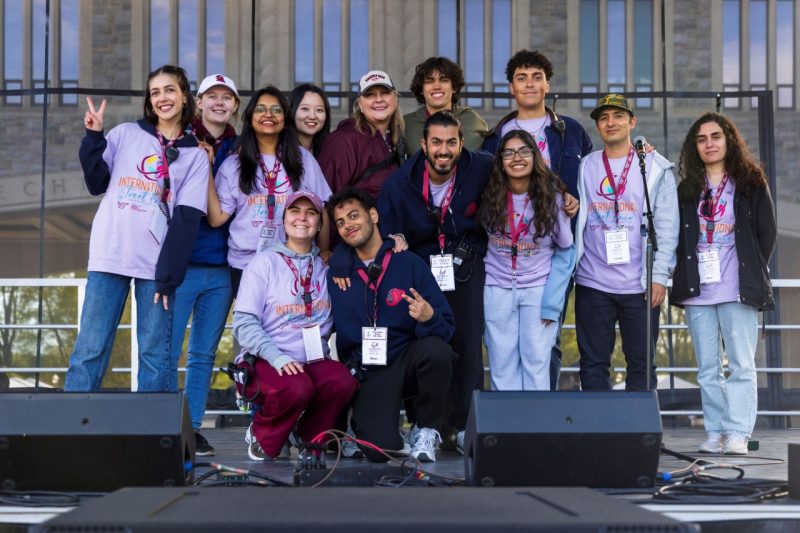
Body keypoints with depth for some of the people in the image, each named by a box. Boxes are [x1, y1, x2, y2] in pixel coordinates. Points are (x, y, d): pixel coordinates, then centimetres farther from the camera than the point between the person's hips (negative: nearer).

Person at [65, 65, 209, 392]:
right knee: (90, 350, -2)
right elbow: (96, 184, 10)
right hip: (109, 256, 1)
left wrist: (168, 275, -8)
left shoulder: (195, 155, 8)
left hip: (157, 264, 0)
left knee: (155, 356, 0)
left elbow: (186, 219, 0)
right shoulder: (125, 134, 12)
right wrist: (93, 137, 0)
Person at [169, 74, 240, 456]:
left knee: (204, 352, 8)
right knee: (167, 350, -6)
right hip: (181, 263, -3)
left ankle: (192, 428, 15)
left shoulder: (238, 149, 13)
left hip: (221, 266, 4)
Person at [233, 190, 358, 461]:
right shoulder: (265, 262, 1)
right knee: (297, 388, -35)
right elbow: (244, 322, -6)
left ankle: (309, 439, -2)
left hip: (314, 360, 3)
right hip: (265, 361, -3)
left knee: (343, 382, -29)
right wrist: (277, 357, -22)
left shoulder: (327, 266, 14)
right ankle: (262, 437, -4)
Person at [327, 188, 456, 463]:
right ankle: (361, 418, 15)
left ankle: (425, 429, -7)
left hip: (408, 360, 1)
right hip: (365, 373, -1)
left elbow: (447, 327, -5)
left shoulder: (410, 264, -3)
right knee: (380, 450, -25)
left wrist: (429, 318, -26)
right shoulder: (336, 267, 1)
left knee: (436, 350, -34)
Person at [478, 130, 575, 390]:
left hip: (539, 288, -1)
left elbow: (565, 250, -3)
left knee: (537, 363, -2)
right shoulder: (490, 195, -3)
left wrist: (552, 302, -8)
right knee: (502, 368, 4)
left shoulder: (552, 196, -7)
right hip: (497, 288, 2)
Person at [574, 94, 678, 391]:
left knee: (641, 363, 3)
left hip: (640, 284, -1)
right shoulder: (585, 168, 10)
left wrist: (660, 276, -7)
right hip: (592, 283, 2)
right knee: (593, 363, 4)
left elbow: (666, 226, 0)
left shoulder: (656, 168, 4)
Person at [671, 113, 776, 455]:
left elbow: (767, 234, 4)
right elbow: (677, 236, 14)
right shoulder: (687, 189, 14)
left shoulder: (752, 184, 6)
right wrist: (686, 275, 2)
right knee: (708, 368, 4)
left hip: (738, 290, -3)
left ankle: (737, 433, -5)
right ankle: (715, 432, 8)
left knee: (741, 364, -6)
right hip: (697, 291, 3)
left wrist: (751, 273, 1)